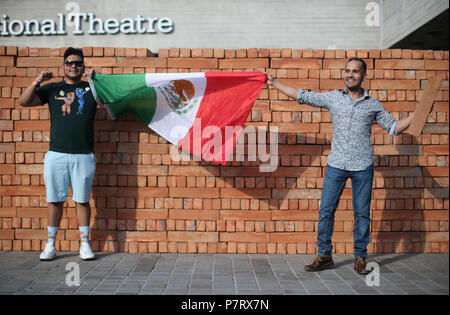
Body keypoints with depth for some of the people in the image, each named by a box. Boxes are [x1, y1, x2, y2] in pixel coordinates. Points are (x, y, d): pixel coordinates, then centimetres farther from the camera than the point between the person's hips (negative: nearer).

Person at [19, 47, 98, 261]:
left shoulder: (91, 88, 11)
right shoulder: (52, 89, 12)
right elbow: (24, 101, 7)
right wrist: (38, 81, -5)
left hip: (83, 156, -1)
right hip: (56, 155, 1)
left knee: (82, 200, 5)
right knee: (54, 200, 6)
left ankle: (84, 245, 14)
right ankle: (50, 245, 16)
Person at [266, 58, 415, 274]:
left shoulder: (373, 105, 8)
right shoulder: (332, 98, 7)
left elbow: (394, 127, 14)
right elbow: (301, 96, 8)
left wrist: (416, 114, 1)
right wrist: (273, 83, 7)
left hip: (363, 167, 0)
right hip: (336, 165, 0)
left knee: (362, 213, 5)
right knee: (326, 210, 1)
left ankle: (360, 257, 18)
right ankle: (324, 255, 14)